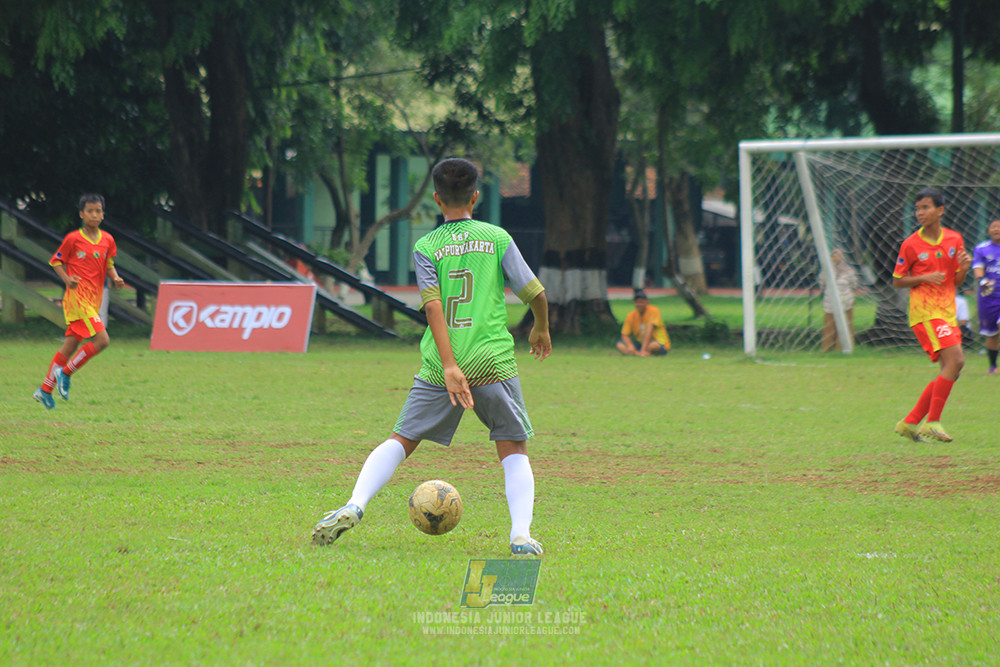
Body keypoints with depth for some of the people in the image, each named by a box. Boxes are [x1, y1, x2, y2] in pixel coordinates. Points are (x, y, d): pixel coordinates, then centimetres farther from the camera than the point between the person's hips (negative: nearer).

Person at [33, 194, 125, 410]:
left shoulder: (107, 240, 10)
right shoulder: (73, 239, -6)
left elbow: (109, 265, 20)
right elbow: (56, 262, 2)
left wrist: (115, 278, -1)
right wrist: (67, 279, -15)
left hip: (93, 301, 6)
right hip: (77, 297, -6)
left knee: (71, 344, 9)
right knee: (102, 340, -17)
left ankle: (45, 390, 17)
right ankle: (65, 372, -2)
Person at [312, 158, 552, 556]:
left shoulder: (426, 248, 3)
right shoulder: (497, 238, 4)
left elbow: (433, 306, -9)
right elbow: (535, 293, 3)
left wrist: (449, 366, -16)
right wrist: (541, 330, 24)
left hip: (439, 368, 1)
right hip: (494, 364, -1)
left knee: (401, 440, 11)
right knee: (514, 450, 9)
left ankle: (355, 505, -9)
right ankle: (521, 534, -10)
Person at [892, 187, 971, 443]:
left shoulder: (954, 239, 7)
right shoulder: (911, 245, -5)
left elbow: (956, 280, 13)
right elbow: (897, 281, 1)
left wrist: (964, 267, -9)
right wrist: (924, 278, -15)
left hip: (947, 311, 6)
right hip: (925, 311, -6)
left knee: (950, 371, 5)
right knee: (955, 360, -21)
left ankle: (910, 422, 12)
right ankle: (932, 422, -17)